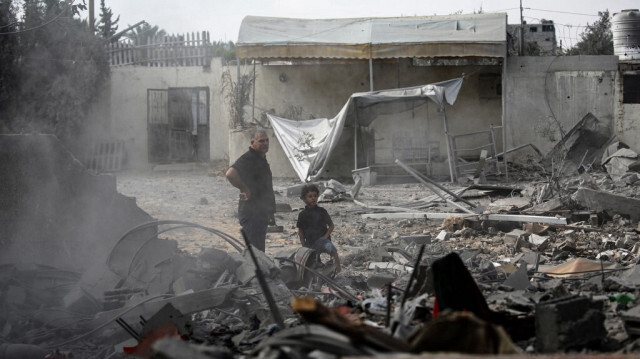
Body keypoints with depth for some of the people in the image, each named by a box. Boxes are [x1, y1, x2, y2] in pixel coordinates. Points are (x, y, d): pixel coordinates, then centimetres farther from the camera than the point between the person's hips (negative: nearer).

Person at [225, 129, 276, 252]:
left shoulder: (262, 159, 17)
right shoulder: (248, 159, -16)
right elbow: (230, 174, -36)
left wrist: (270, 213, 27)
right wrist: (245, 189, -24)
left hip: (261, 213, 10)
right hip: (251, 214, -10)